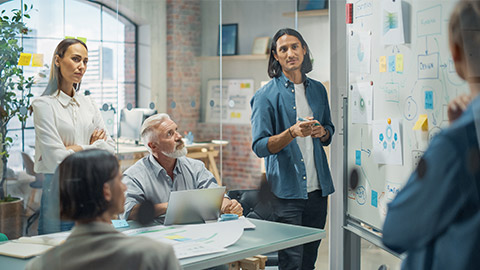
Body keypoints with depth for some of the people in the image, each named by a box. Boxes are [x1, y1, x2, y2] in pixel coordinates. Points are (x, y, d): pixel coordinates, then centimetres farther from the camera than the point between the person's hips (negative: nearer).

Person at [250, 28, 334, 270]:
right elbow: (260, 146, -10)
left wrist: (322, 132, 0)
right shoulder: (266, 95, -4)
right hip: (286, 189, -5)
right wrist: (293, 133, -24)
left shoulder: (318, 90, 12)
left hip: (318, 188, 5)